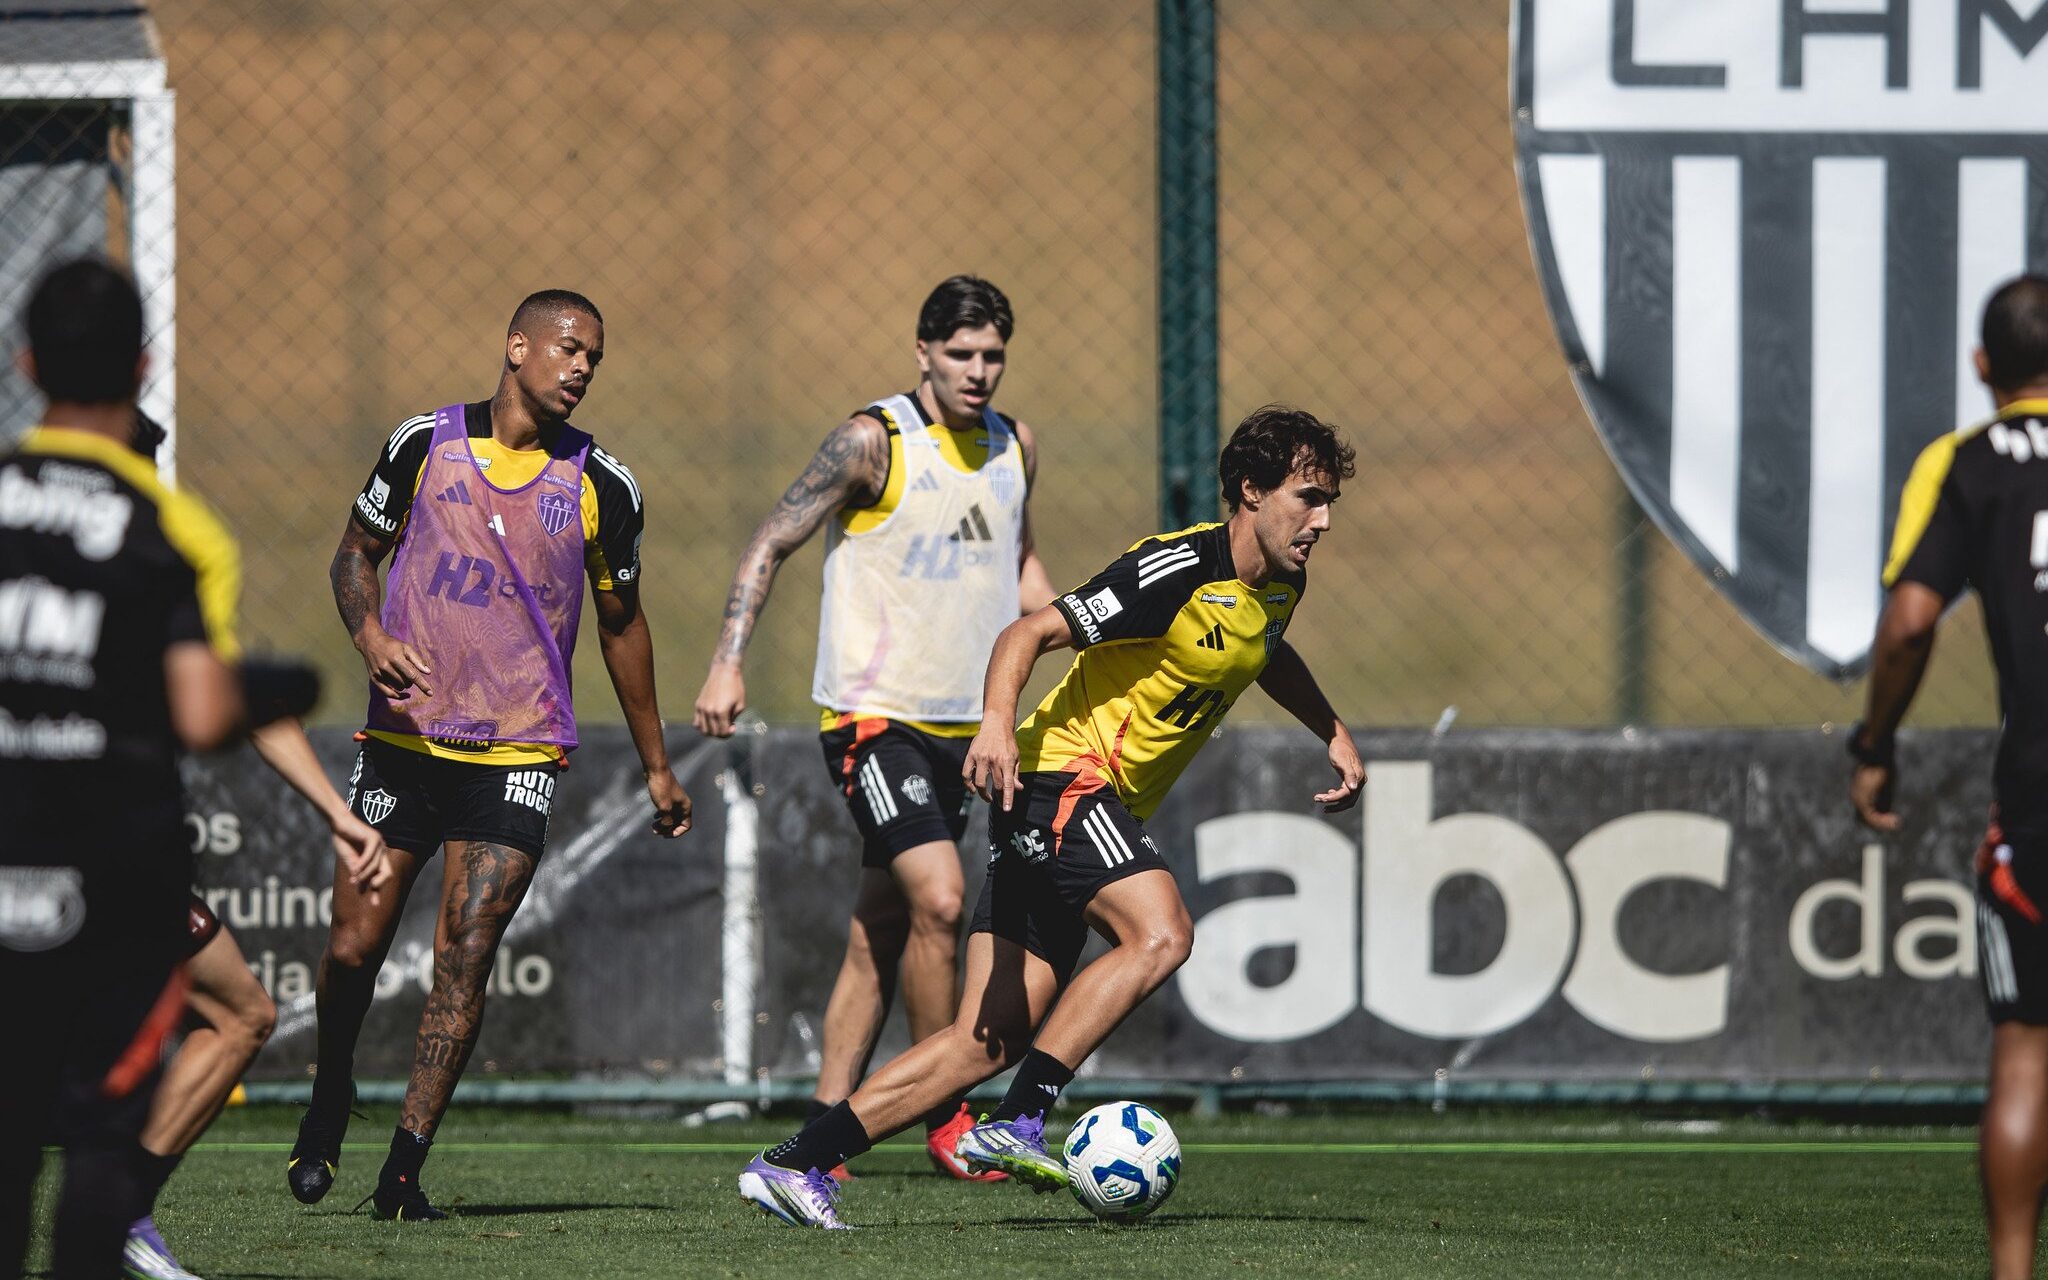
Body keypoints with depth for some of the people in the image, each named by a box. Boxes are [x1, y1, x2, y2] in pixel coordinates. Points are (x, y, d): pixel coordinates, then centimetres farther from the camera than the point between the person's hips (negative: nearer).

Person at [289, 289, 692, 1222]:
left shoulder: (601, 486, 2)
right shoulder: (425, 443, 1)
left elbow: (620, 622, 14)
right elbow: (357, 551, 12)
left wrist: (655, 767, 18)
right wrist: (370, 635, -10)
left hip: (518, 753, 0)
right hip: (405, 738, 0)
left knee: (464, 963, -10)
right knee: (353, 948, -2)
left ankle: (403, 1171, -4)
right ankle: (328, 1110, 26)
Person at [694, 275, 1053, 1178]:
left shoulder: (1014, 448, 10)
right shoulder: (872, 442, -10)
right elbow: (772, 543, -7)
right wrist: (728, 662, -17)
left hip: (962, 723, 6)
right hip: (873, 717, -6)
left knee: (880, 934, 8)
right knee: (939, 898, -20)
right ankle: (943, 1117, -10)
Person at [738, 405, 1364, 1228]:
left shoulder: (1277, 587, 10)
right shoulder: (1178, 569, -18)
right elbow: (1032, 632, -23)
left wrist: (1332, 734, 26)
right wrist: (998, 721, -39)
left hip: (1102, 810, 9)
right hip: (1064, 773, -9)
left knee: (988, 1041, 0)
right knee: (1159, 935, -30)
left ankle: (793, 1165, -2)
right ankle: (1015, 1123, -27)